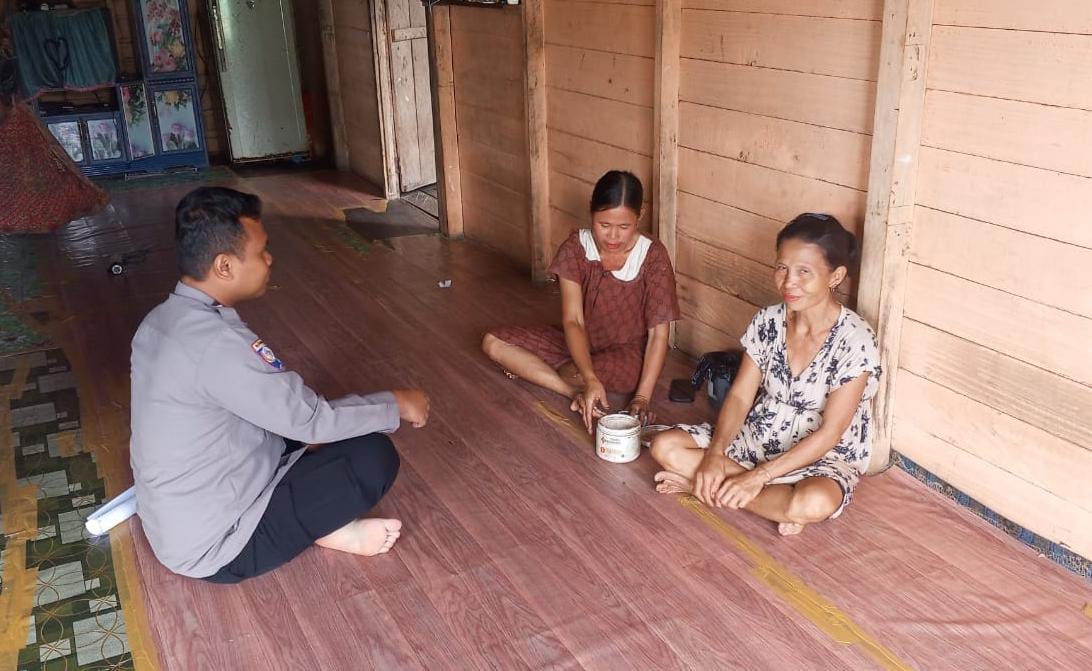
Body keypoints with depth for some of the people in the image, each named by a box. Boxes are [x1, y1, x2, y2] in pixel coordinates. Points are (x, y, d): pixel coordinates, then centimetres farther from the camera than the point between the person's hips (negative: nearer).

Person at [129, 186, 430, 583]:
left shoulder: (162, 321, 1)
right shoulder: (217, 344, -29)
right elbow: (312, 420, -21)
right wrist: (395, 405, -6)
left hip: (172, 524, 9)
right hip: (212, 547, -9)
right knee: (374, 456, -14)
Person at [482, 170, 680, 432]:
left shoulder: (653, 256, -21)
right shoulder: (575, 248, -15)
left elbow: (658, 332, -18)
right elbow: (572, 320, -21)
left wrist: (642, 396, -27)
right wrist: (590, 381, -36)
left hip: (629, 354, -4)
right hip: (580, 342, 4)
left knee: (574, 375, -38)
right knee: (493, 343, -11)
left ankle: (530, 369, -3)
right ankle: (576, 393, -18)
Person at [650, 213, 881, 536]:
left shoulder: (855, 342, -21)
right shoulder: (767, 322, -5)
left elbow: (829, 434, -21)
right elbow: (739, 396, -3)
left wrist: (758, 476, -26)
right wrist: (715, 454, -21)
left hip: (822, 457, -4)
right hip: (756, 437, 5)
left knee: (815, 503, -40)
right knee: (665, 446, -14)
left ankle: (706, 485, -18)